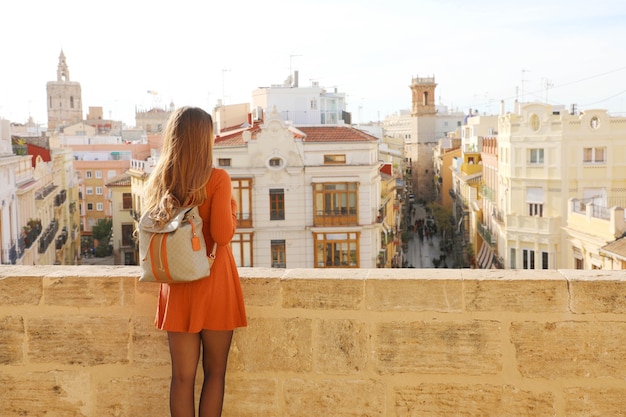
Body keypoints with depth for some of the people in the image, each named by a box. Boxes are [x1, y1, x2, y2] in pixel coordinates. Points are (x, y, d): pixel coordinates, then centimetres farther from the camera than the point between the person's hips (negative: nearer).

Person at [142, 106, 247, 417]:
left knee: (182, 375, 10)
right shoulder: (217, 179, -12)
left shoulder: (159, 181, 2)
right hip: (213, 280, -4)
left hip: (177, 285, 4)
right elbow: (223, 235, -18)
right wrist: (232, 209, 1)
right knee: (214, 371, 10)